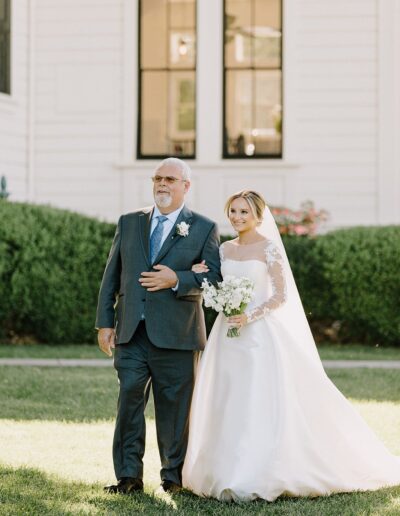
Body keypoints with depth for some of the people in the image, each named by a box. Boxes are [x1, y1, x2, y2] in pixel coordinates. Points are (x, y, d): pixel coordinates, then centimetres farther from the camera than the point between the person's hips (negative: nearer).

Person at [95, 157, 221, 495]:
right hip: (131, 332, 2)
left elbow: (214, 277, -3)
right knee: (129, 398, -6)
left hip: (176, 335, -2)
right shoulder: (129, 223, 14)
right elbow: (112, 276, 13)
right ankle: (129, 476, -2)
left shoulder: (204, 228, 5)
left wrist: (177, 280, -17)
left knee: (174, 406, 3)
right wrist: (105, 322, 6)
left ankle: (174, 476, 15)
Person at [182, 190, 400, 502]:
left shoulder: (269, 248, -5)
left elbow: (281, 295, -8)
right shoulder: (225, 249, 12)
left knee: (261, 404, -9)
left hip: (260, 335, -6)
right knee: (227, 404, 5)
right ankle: (227, 473, 12)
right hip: (228, 335, 6)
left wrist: (251, 316, -20)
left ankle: (255, 477, -7)